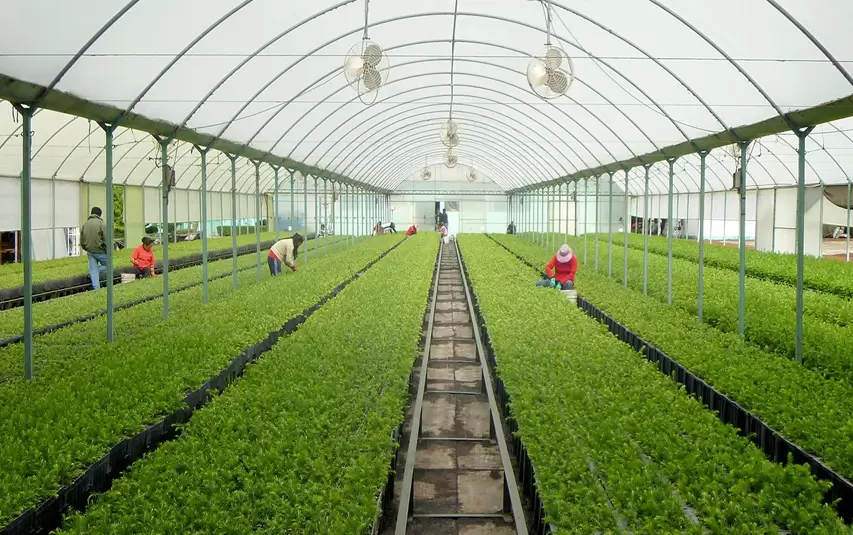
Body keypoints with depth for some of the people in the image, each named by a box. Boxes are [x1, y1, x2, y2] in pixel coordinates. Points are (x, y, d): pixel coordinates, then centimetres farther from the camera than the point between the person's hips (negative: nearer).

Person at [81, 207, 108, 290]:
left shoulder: (85, 224, 7)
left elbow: (81, 240, 12)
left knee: (93, 270, 8)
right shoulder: (101, 224, -11)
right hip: (100, 251, -5)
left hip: (90, 252, 6)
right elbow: (106, 240, -15)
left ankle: (96, 288, 3)